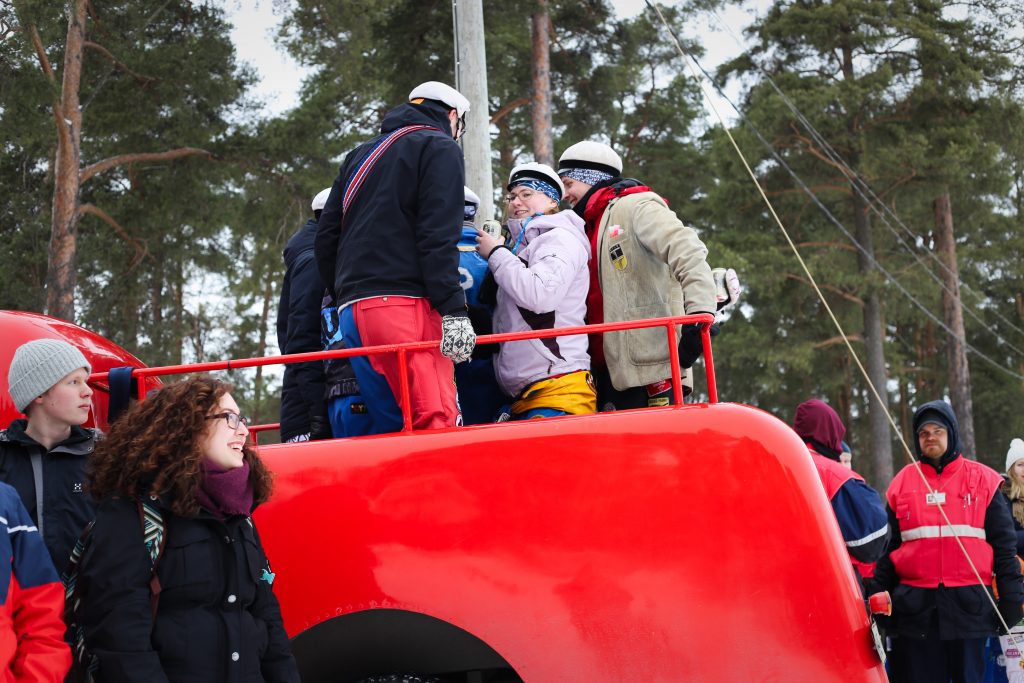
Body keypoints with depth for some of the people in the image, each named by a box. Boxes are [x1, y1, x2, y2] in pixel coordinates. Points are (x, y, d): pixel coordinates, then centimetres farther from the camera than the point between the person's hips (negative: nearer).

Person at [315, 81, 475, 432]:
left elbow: (325, 237, 23)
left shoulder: (360, 155, 28)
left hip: (351, 307, 8)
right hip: (404, 302, -8)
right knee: (439, 425, -17)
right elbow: (438, 236, -9)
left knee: (392, 428, 7)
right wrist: (454, 310, -14)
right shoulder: (440, 148, 5)